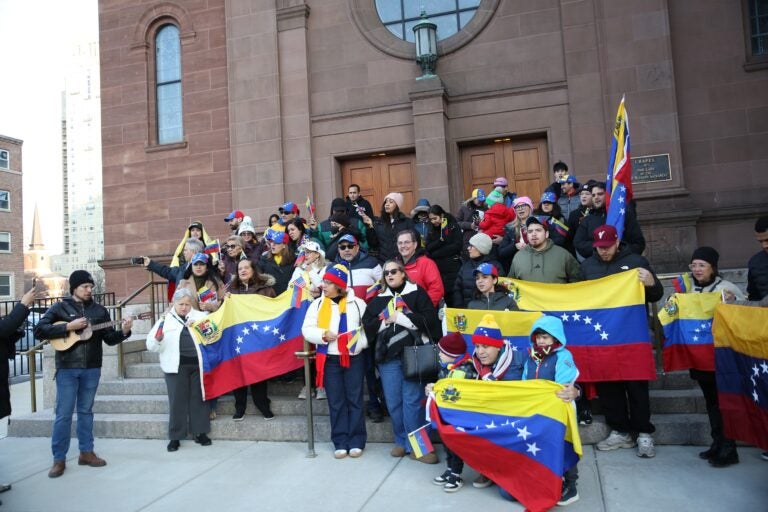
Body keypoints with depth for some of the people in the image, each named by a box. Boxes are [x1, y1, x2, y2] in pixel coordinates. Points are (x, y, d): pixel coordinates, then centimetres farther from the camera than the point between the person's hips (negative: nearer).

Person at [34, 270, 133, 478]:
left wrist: (124, 332, -13)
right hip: (67, 368, -3)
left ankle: (86, 452, 21)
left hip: (92, 368, 3)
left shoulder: (100, 310, 8)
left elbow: (109, 339, 7)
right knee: (63, 414, 1)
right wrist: (68, 327, -18)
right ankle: (59, 459, 11)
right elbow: (39, 330, -10)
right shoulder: (60, 307, -1)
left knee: (86, 411, 12)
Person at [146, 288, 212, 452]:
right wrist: (158, 338, -18)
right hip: (176, 365, -1)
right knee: (177, 400, 2)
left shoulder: (199, 316, 9)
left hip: (198, 364, 1)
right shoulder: (165, 320, 6)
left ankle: (200, 432, 19)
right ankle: (175, 436, 12)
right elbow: (151, 346, 4)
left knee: (199, 397, 7)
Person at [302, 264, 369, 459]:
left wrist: (360, 342, -15)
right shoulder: (318, 304, 4)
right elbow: (307, 330, -1)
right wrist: (323, 335, -18)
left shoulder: (357, 303, 2)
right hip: (329, 359, 1)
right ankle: (340, 443, 15)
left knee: (355, 400, 5)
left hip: (354, 358, -1)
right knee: (336, 402, 6)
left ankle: (357, 441, 14)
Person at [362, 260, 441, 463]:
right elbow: (367, 326, 9)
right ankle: (402, 441, 21)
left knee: (412, 401, -4)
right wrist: (385, 320, -7)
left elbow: (430, 320, -8)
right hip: (388, 356, 4)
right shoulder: (378, 300, 17)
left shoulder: (417, 294, 5)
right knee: (393, 402, 6)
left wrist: (401, 317, -9)